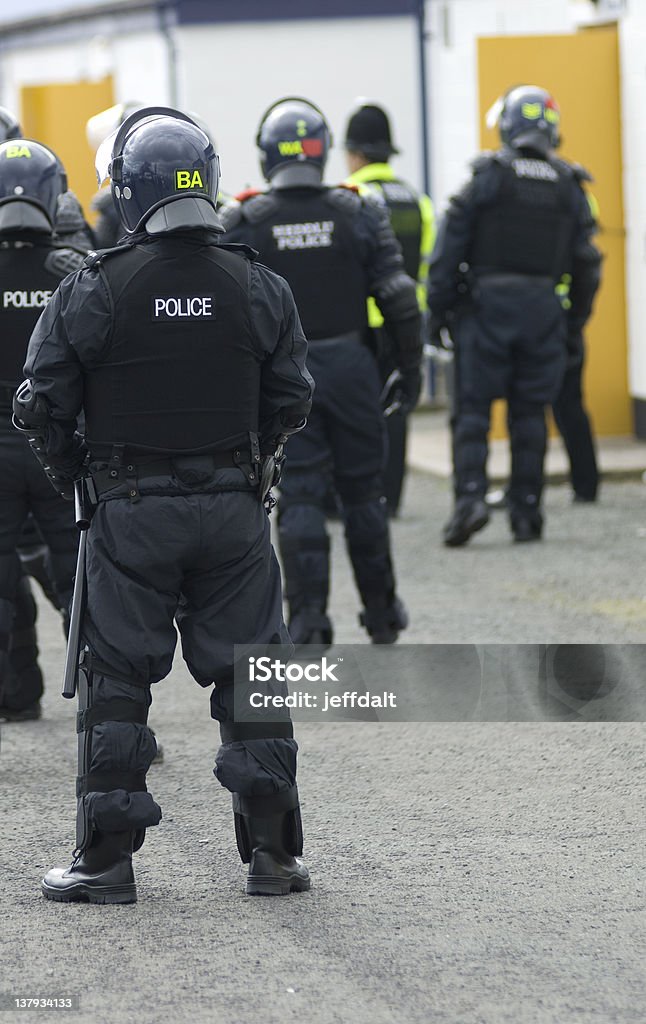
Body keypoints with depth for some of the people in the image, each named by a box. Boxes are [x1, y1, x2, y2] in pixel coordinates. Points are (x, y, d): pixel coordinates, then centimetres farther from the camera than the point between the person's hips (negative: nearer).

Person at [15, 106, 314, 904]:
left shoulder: (93, 290, -8)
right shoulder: (258, 288, -1)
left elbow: (41, 407, -5)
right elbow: (291, 400, 3)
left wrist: (74, 475, 12)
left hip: (131, 510, -2)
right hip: (233, 509, 2)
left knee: (116, 679, 6)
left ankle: (106, 858, 5)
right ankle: (272, 853, 8)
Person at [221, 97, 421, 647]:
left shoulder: (241, 223, -5)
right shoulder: (359, 213, -3)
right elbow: (399, 299, -2)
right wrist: (410, 367, 8)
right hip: (350, 368, 1)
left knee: (298, 498, 1)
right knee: (364, 490, 14)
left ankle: (308, 618, -6)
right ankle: (381, 612, 23)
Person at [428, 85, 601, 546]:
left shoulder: (488, 177, -4)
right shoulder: (569, 187, 6)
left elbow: (449, 247, -6)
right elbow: (586, 264, 8)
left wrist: (438, 309, 0)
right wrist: (575, 322, 17)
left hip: (488, 302, -3)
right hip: (543, 309, 3)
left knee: (473, 408, 1)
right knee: (530, 413, 8)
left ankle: (471, 495, -15)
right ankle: (527, 512, 7)